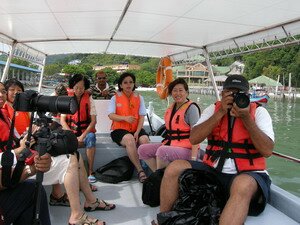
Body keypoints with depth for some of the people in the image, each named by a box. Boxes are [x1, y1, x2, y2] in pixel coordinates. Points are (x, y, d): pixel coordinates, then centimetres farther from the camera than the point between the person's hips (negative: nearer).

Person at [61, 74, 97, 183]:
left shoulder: (88, 99, 4)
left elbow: (93, 120, -3)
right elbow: (62, 120, 2)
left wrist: (83, 136, -16)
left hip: (86, 132, -1)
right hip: (71, 132, 1)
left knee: (91, 137, -35)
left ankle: (90, 171, -27)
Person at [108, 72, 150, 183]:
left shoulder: (139, 98, 13)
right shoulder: (115, 98, 8)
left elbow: (142, 117, 5)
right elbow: (111, 115, -5)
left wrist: (137, 132, -11)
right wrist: (125, 118, -24)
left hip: (136, 129, 2)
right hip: (119, 129, -2)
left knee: (145, 139, -30)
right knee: (129, 139, -35)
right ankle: (140, 171, -31)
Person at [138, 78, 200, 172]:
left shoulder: (191, 108, -11)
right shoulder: (171, 107, 13)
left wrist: (193, 158, -26)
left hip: (186, 149, -8)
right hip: (170, 144, 8)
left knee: (162, 151, -34)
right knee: (142, 149, -3)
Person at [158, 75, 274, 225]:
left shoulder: (258, 112, 1)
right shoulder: (213, 109, 8)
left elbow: (267, 150, -12)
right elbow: (193, 139, -7)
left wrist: (246, 118, -18)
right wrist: (220, 113, -12)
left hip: (247, 174, -3)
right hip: (212, 170, 3)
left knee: (243, 185, -38)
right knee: (174, 168, -14)